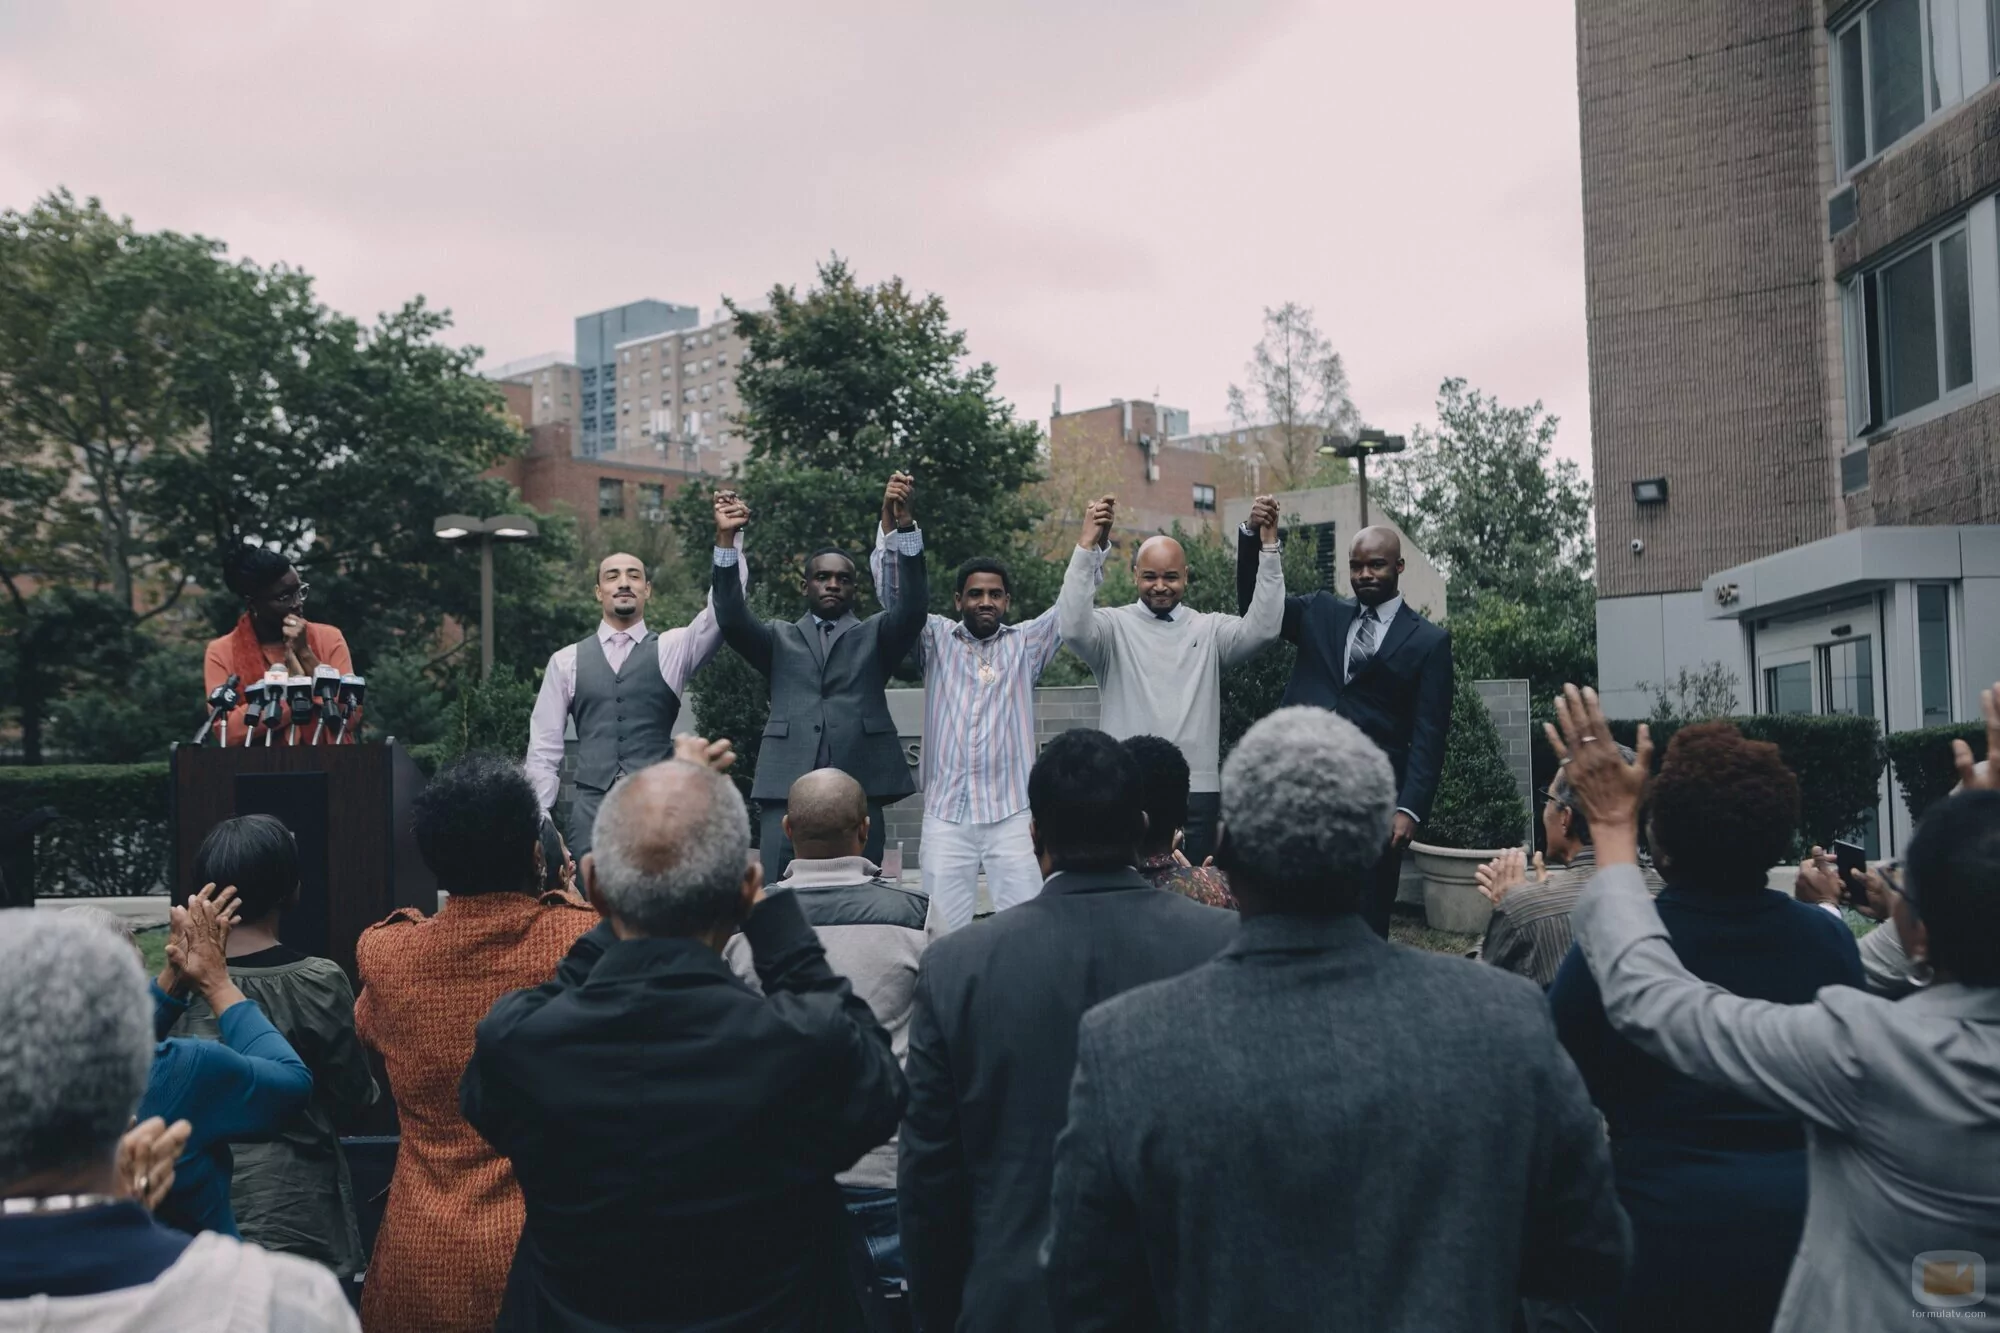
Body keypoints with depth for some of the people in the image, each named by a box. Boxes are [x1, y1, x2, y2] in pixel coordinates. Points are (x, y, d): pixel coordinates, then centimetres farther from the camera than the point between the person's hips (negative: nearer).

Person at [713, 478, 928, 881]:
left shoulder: (876, 637, 16)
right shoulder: (779, 639, 17)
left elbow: (911, 608, -2)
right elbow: (732, 619, 0)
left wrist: (905, 526, -15)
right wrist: (725, 540, -11)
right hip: (786, 789, 0)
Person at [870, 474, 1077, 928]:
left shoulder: (1026, 643, 10)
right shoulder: (936, 640, 9)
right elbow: (894, 593, -1)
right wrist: (891, 525, -16)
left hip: (1012, 815, 0)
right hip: (945, 816, 0)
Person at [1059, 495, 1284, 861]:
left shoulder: (1209, 629, 8)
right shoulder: (1114, 626, 2)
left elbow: (1262, 627, -7)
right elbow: (1073, 627, -18)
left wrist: (1269, 545, -14)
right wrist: (1088, 545, -25)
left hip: (1198, 794, 2)